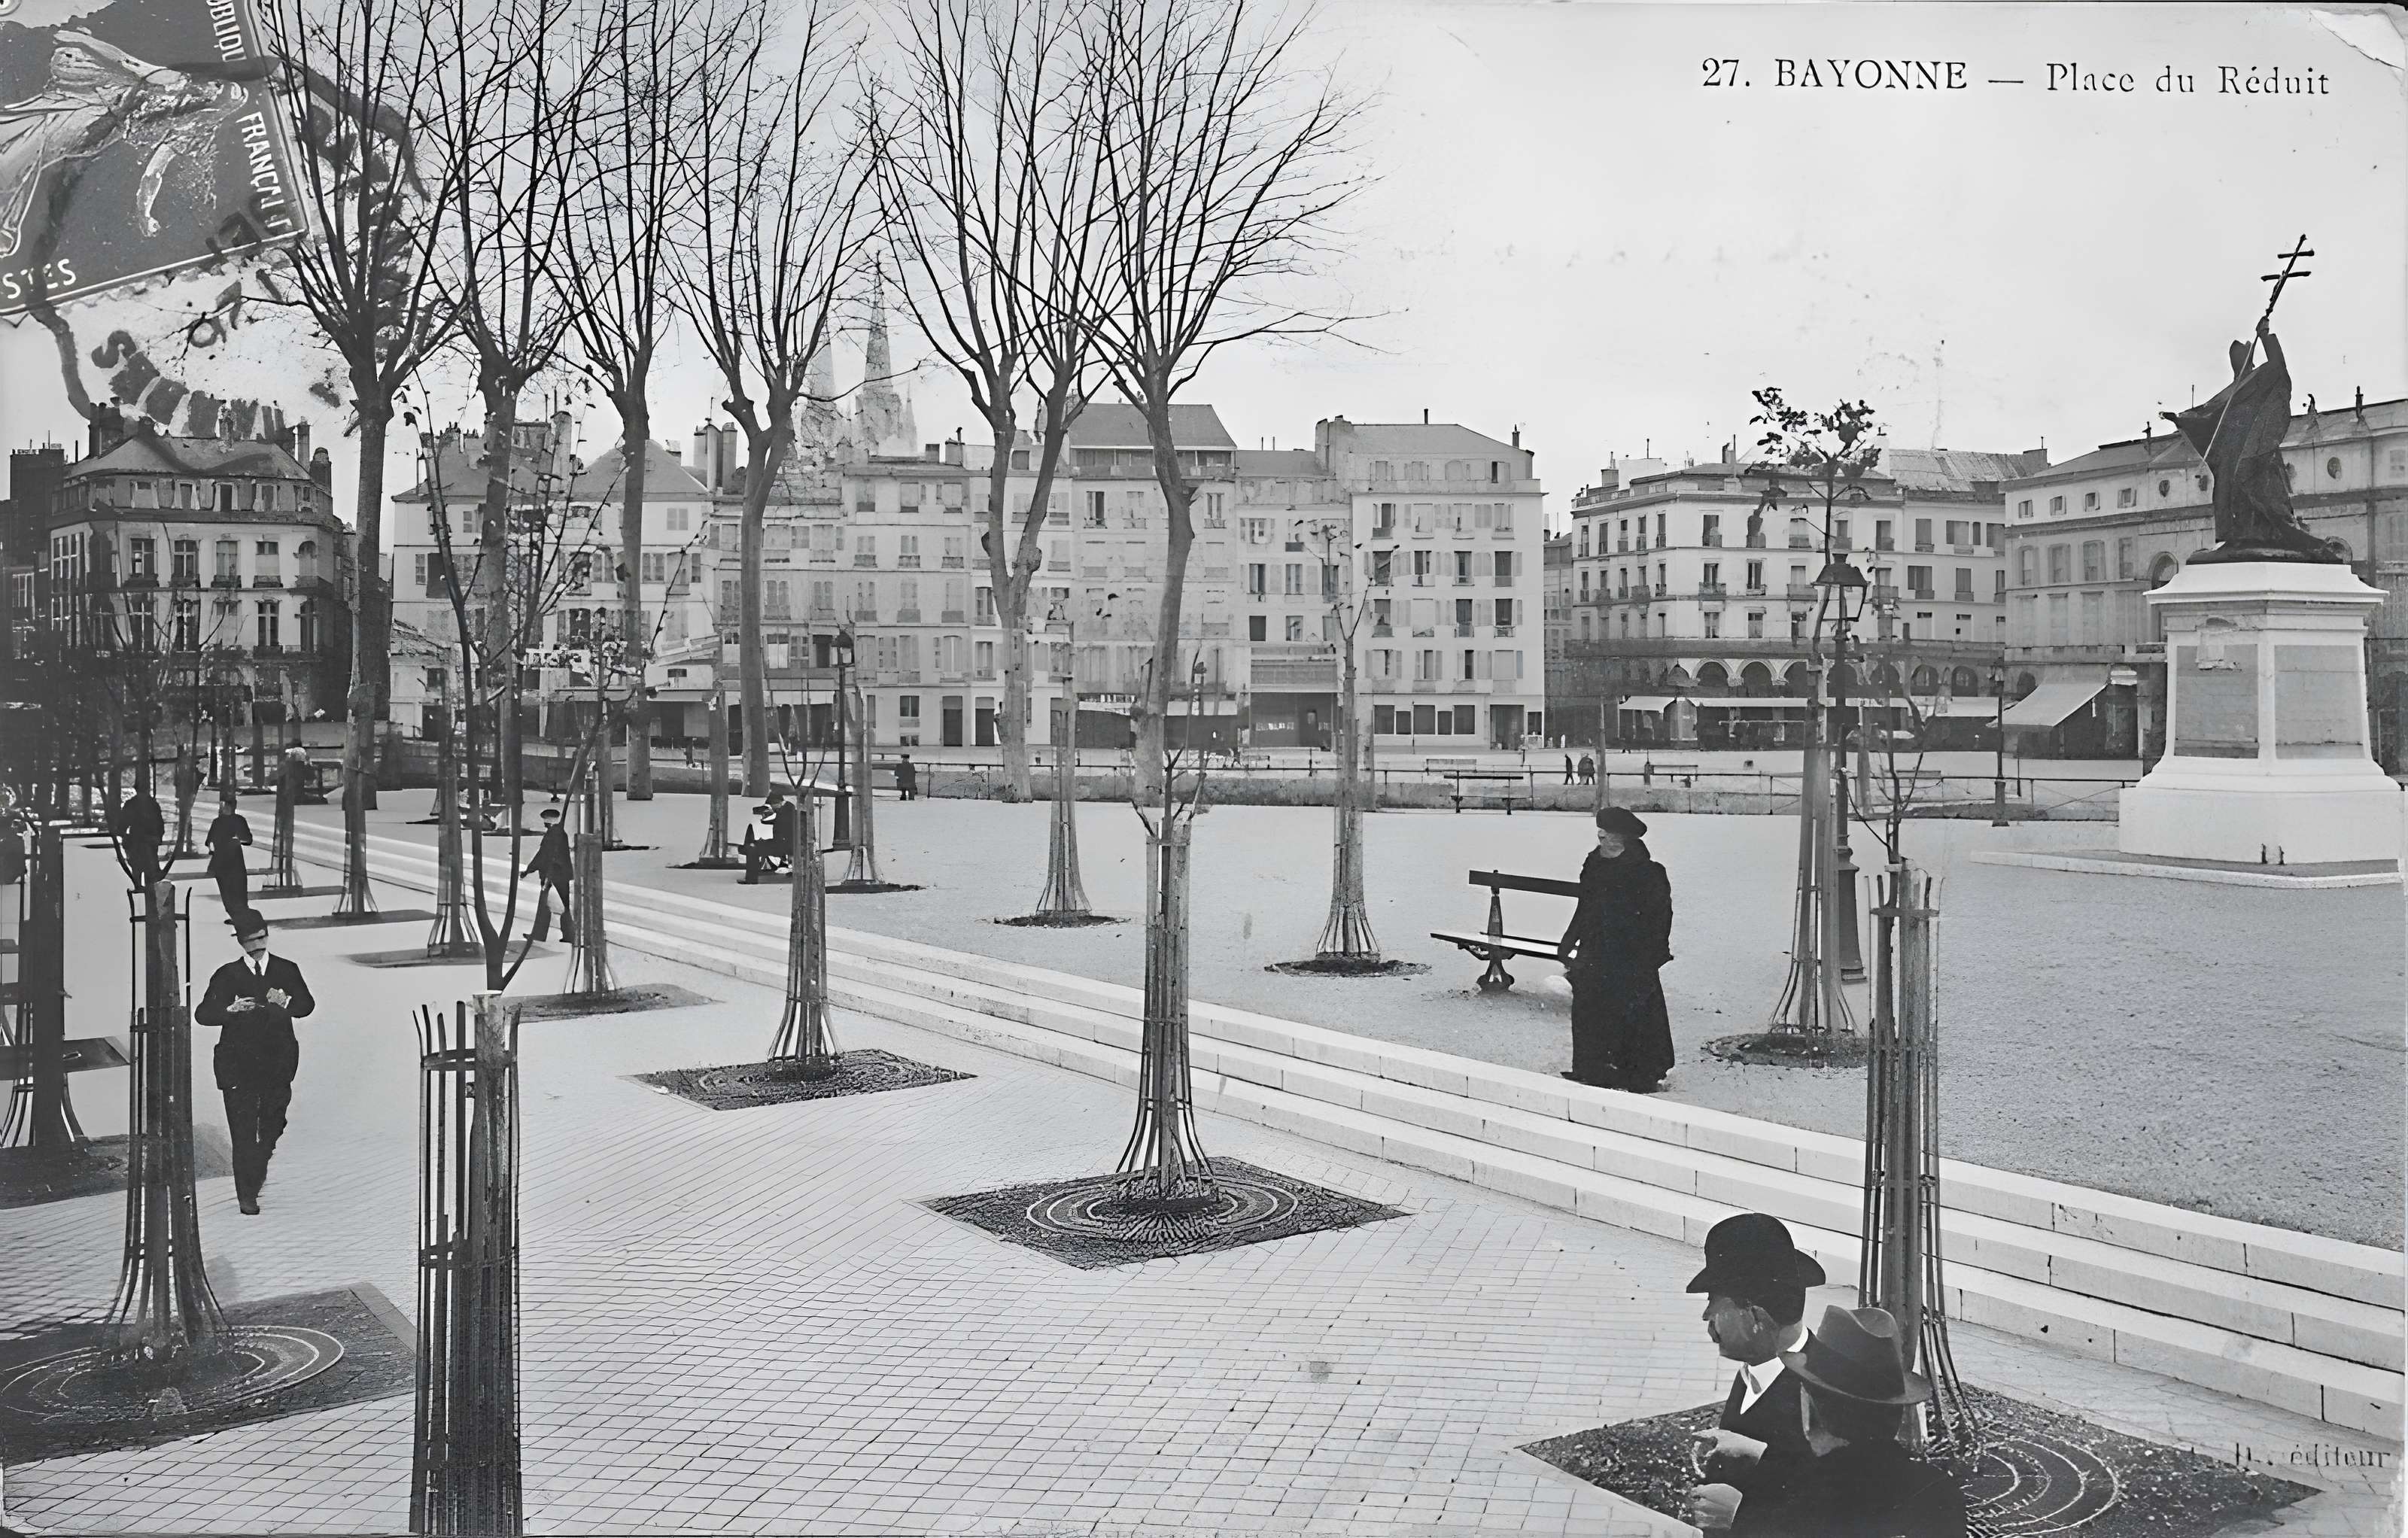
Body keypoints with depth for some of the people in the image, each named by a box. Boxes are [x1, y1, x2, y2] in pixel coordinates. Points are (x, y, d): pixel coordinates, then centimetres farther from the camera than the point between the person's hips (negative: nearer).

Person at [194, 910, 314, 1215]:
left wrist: (286, 1003, -22)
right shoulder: (227, 976, 0)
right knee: (243, 1130, -5)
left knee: (273, 1125, 12)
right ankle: (247, 1195, 1)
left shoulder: (287, 970, 5)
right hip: (238, 1062, -2)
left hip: (278, 1062, 2)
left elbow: (307, 1005, -2)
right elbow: (203, 1014, -7)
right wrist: (230, 1009, -25)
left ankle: (259, 1166, 44)